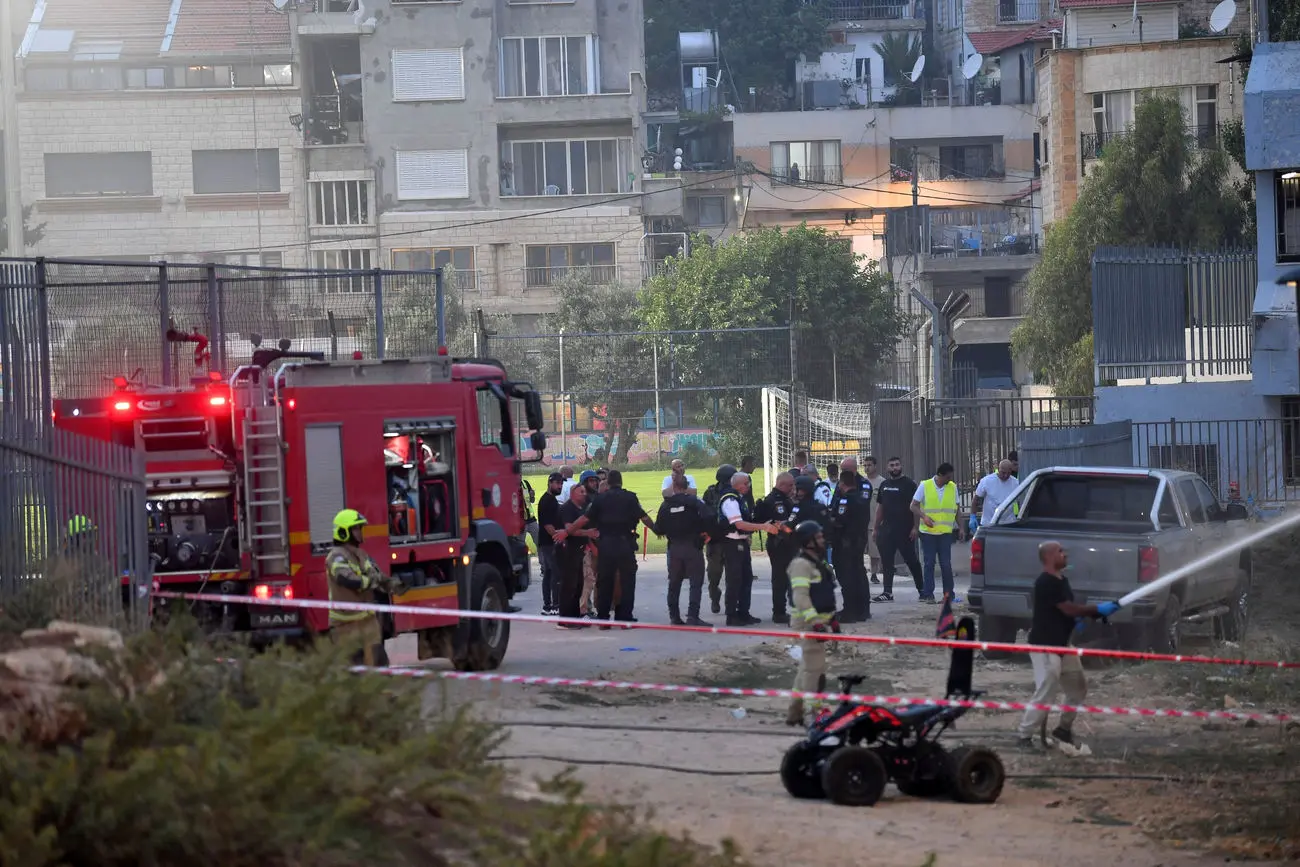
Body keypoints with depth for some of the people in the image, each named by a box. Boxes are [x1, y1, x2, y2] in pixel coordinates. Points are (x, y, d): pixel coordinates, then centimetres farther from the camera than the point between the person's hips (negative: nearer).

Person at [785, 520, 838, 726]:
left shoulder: (819, 563, 17)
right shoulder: (801, 564, -15)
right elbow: (800, 597, -23)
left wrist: (831, 617, 25)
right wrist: (815, 622, -29)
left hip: (820, 621, 10)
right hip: (808, 623, -10)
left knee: (808, 668, 14)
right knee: (814, 669, -11)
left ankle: (795, 713, 21)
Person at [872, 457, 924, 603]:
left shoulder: (909, 484, -4)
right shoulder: (884, 485, 15)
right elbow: (880, 507, 19)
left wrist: (915, 527, -15)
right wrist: (875, 528, 15)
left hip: (905, 530, -6)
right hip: (887, 529, 6)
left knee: (911, 560, 0)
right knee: (886, 561, 2)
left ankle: (921, 589, 12)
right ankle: (887, 592, 3)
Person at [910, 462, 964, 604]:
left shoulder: (953, 487, 7)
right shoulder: (924, 486, -2)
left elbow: (956, 509, 16)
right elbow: (914, 506, -2)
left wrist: (961, 527, 10)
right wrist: (924, 517, -19)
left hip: (945, 532, 2)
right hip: (927, 532, -2)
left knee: (946, 564, -1)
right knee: (929, 563, 1)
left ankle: (949, 594, 6)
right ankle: (928, 594, 4)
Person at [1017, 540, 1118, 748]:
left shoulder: (1061, 580, 12)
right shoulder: (1046, 583, -20)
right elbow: (1068, 609, -21)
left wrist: (1095, 612, 1)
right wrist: (1097, 610, -15)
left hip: (1062, 644, 10)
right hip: (1044, 646, -10)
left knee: (1078, 689, 16)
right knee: (1045, 695, -11)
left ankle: (1063, 728, 29)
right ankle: (1025, 736, -1)